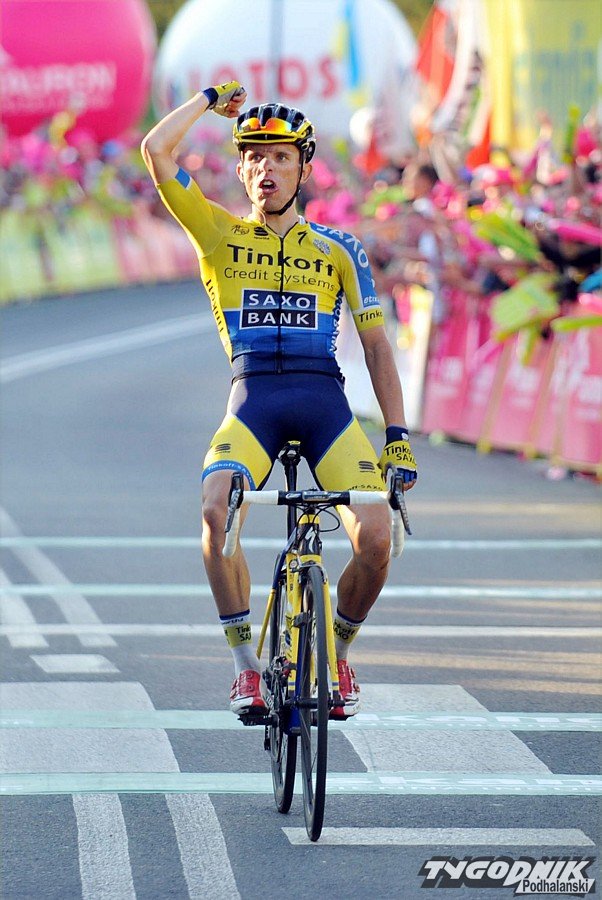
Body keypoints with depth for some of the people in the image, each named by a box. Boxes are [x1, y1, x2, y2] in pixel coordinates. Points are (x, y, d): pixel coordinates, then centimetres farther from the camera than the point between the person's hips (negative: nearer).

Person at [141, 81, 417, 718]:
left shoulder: (337, 249, 16)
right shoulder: (220, 235, 14)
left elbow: (376, 344, 14)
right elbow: (155, 150, 4)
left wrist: (398, 437, 6)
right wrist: (211, 99, 18)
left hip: (324, 401, 1)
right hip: (252, 398, -1)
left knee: (375, 537, -20)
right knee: (217, 512, -31)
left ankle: (337, 652, 10)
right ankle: (246, 664, -17)